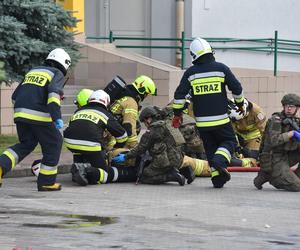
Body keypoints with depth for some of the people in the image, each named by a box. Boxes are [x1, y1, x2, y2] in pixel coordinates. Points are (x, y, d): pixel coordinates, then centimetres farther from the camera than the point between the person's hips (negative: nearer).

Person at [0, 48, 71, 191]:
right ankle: (46, 182, 12)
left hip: (20, 114, 6)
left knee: (26, 144, 19)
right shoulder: (57, 74, 5)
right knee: (53, 144, 10)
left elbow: (15, 96, 24)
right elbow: (54, 92, -16)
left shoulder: (32, 72, 25)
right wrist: (57, 117, -23)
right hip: (39, 115, -6)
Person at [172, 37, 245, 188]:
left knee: (210, 148, 13)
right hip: (220, 119, -2)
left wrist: (177, 114, 12)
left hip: (202, 122, 2)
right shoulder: (221, 68, -3)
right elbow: (237, 88, 0)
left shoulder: (190, 73, 0)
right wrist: (240, 105, 18)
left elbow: (179, 95, 1)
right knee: (229, 141, 13)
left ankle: (217, 178, 6)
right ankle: (220, 161, -15)